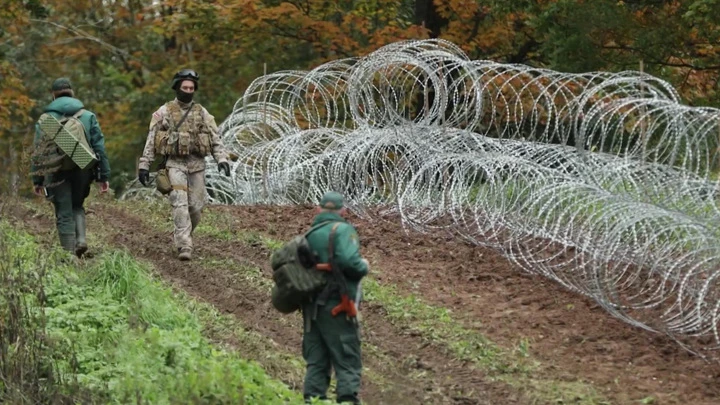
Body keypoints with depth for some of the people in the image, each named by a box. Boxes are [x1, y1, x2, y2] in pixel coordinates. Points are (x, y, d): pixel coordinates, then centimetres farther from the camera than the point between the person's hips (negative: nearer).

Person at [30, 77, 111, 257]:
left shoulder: (45, 119, 2)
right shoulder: (88, 116, 6)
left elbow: (38, 152, 1)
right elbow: (99, 147, 4)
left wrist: (37, 180, 6)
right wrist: (103, 176, 8)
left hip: (57, 173, -2)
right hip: (83, 172, 2)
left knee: (64, 215, 4)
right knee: (77, 206, 23)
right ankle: (81, 239, 1)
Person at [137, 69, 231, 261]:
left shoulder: (202, 113, 9)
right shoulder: (164, 112, 3)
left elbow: (215, 139, 5)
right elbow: (151, 140, 4)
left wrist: (222, 159, -11)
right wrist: (144, 165, -1)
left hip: (197, 165, 3)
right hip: (175, 164, -3)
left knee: (196, 207, 2)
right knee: (180, 205, -15)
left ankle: (181, 236, 26)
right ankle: (184, 246, -19)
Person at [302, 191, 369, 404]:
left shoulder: (309, 235, 12)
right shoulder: (342, 230, -7)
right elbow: (349, 261, -22)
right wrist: (364, 266, -3)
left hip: (312, 309, 6)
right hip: (336, 308, -6)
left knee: (316, 363, 11)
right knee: (348, 363, -3)